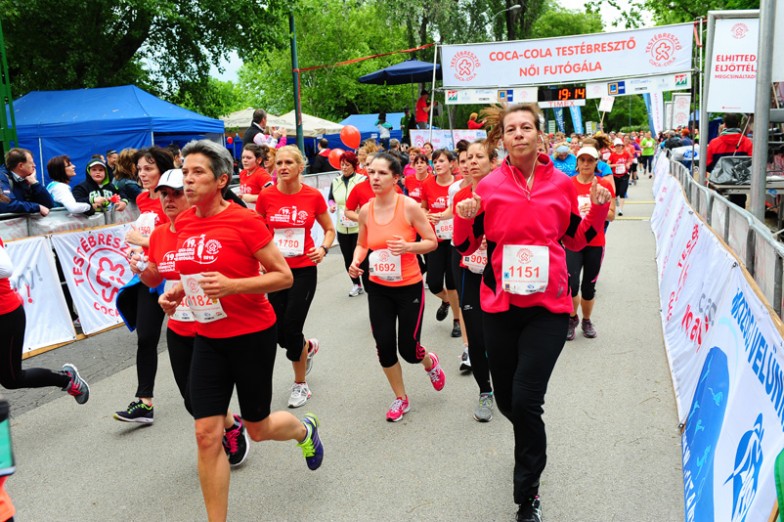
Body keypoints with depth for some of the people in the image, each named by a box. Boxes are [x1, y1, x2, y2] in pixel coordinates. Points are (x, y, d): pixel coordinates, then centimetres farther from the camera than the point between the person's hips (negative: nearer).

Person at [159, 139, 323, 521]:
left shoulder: (244, 220, -17)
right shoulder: (183, 223, 2)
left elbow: (284, 276, -14)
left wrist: (232, 285, -27)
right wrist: (175, 292, -1)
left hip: (252, 336, -5)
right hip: (208, 338, 5)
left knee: (257, 428, 12)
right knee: (206, 435, 0)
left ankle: (304, 429, 46)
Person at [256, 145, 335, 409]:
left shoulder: (314, 196, -6)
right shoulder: (266, 196, -4)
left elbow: (329, 229, 8)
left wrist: (323, 249, -11)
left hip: (304, 270, -2)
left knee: (291, 329, -3)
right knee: (280, 334, 5)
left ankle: (300, 385, 22)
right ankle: (309, 347, 43)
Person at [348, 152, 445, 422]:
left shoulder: (409, 206, -15)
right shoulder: (366, 210, -3)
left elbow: (432, 241, -8)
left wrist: (408, 247, -26)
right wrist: (356, 261, -9)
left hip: (409, 287, -3)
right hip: (378, 289, 4)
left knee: (407, 349, 2)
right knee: (384, 345, 3)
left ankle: (430, 362, 41)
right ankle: (401, 398, 27)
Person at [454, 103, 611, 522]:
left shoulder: (562, 184, 1)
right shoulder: (489, 187, -2)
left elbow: (575, 239, 14)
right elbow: (467, 246, 4)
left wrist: (599, 209, -2)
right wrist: (463, 217, -16)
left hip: (548, 307, -1)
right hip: (500, 306, 2)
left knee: (526, 401, -10)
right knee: (506, 400, 12)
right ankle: (532, 442, 50)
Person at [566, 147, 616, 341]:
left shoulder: (604, 185, 0)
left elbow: (611, 215, 2)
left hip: (595, 243, 1)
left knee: (589, 287, 8)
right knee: (571, 284, -13)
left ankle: (586, 321, 33)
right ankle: (572, 318, 16)